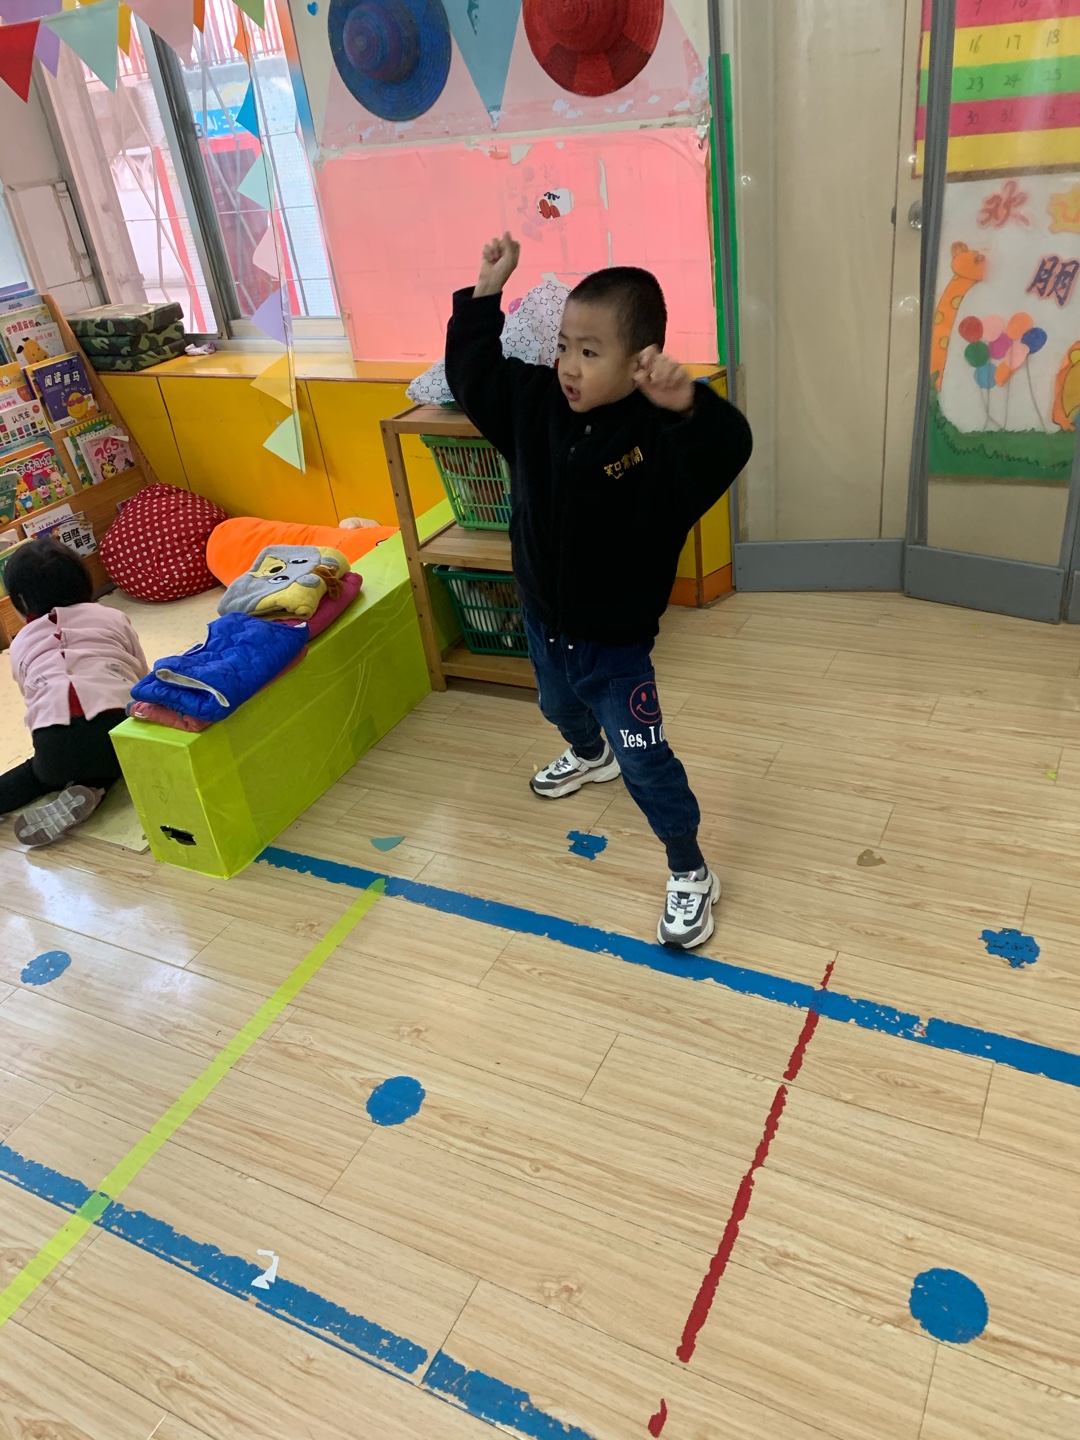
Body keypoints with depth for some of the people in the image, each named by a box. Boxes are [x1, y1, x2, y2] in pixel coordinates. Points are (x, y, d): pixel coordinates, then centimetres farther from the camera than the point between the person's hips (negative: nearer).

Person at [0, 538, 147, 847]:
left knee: (45, 770, 32)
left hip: (54, 742, 1)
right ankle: (88, 790, 0)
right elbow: (143, 677, 26)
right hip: (118, 724, -1)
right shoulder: (112, 618, 24)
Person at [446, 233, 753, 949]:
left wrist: (690, 404, -62)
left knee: (646, 762, 2)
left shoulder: (659, 432, -27)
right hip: (544, 621, 7)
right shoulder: (537, 402, -9)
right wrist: (486, 294, -5)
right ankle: (590, 755, 70)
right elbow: (474, 375, 5)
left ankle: (691, 875, 22)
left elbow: (729, 450, -44)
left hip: (614, 641, -7)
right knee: (561, 708, 35)